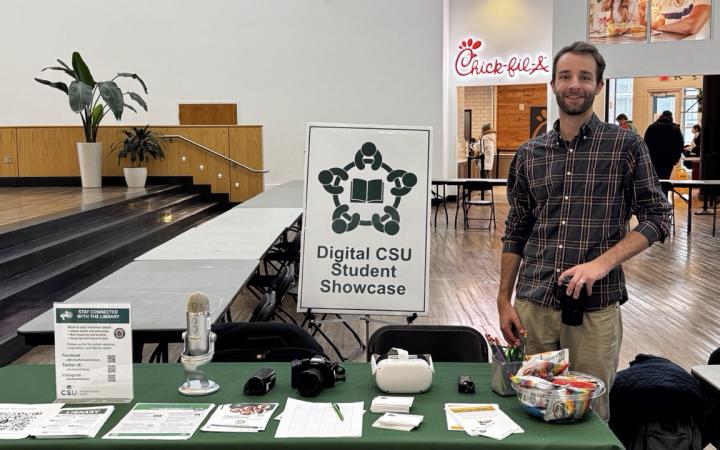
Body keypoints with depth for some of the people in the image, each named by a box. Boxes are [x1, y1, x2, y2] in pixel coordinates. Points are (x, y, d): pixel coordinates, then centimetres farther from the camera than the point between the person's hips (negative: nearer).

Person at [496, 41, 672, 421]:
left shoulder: (625, 146, 0)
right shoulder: (528, 154, 9)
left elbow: (657, 217, -1)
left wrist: (602, 262, -15)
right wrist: (504, 300, 7)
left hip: (595, 307, -2)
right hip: (532, 305, 3)